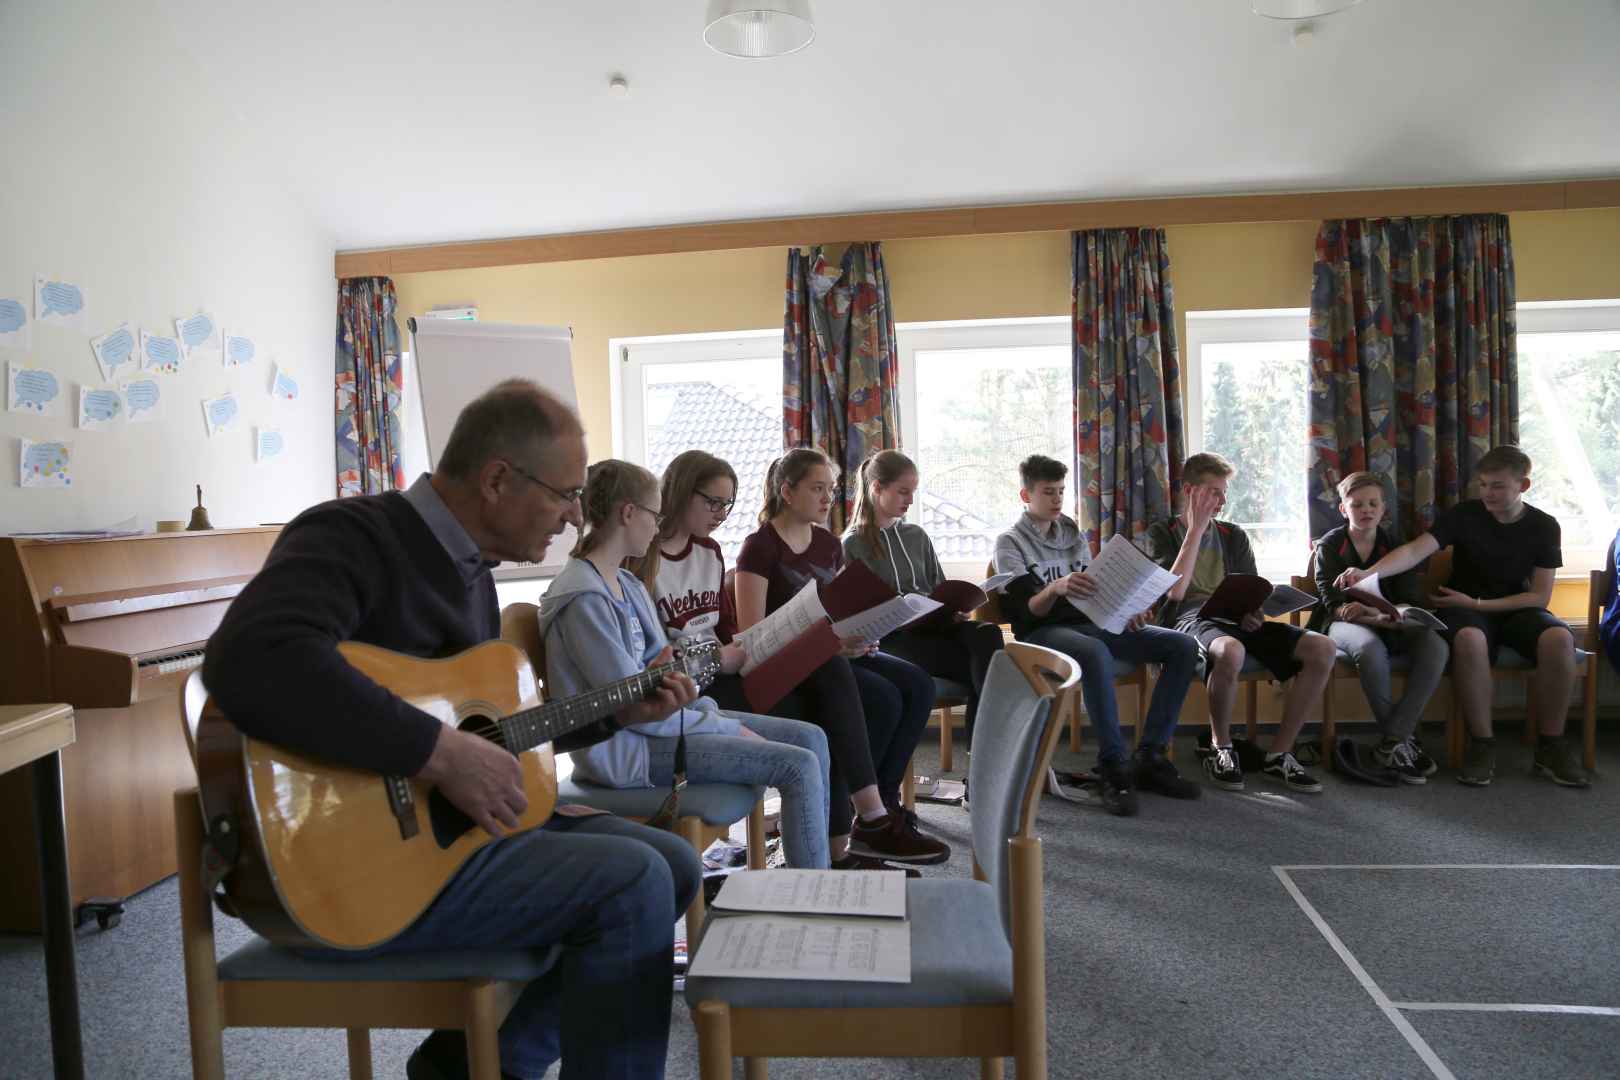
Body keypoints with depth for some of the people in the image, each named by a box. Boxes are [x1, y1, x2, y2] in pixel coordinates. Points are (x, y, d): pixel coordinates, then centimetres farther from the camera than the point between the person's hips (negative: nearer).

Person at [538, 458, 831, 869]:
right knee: (799, 765, -16)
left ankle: (819, 865, 15)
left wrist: (707, 710, -1)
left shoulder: (627, 584, 10)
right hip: (624, 746, -9)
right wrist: (728, 727, -13)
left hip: (662, 717, 10)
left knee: (812, 738, 4)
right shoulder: (583, 598, -20)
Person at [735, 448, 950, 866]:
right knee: (883, 700, -27)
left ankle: (880, 806, -8)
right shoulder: (761, 546, -8)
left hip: (831, 658, 7)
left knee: (918, 687, -15)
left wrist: (855, 635, -5)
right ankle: (870, 815, -15)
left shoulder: (828, 544, 14)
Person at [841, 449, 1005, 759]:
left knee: (987, 633, -30)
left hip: (934, 626, 5)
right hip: (891, 638, -5)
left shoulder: (916, 536, 22)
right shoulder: (853, 544, 4)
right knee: (983, 662, -29)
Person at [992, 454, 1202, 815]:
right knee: (1096, 653, -41)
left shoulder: (1074, 535, 20)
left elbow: (1097, 590, 20)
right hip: (1042, 632, -6)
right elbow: (1025, 612, -11)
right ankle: (1114, 765, -32)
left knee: (1182, 647, -13)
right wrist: (1055, 588, -33)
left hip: (1090, 623, 6)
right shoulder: (1010, 542, 2)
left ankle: (1150, 758, -16)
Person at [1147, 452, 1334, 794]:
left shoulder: (1233, 535, 22)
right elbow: (1175, 591, -9)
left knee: (1322, 648, -20)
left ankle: (1279, 754, -9)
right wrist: (1197, 528, -7)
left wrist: (1250, 610, -7)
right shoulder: (1162, 533, 8)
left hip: (1236, 620, 5)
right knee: (1231, 651, -42)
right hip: (1189, 617, -5)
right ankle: (1220, 748, -14)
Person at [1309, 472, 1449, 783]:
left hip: (1390, 623, 4)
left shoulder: (1395, 545, 12)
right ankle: (1405, 737, -23)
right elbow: (1334, 605, -6)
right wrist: (1374, 617, -26)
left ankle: (1392, 742, -29)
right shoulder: (1329, 546, 3)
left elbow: (1409, 599, 2)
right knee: (1370, 648, -39)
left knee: (1435, 645, -29)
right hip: (1343, 622, -4)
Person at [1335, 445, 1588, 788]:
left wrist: (1476, 603, -14)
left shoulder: (1544, 526, 0)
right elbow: (1415, 550, -19)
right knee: (1469, 639, -38)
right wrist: (1368, 572, -37)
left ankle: (1551, 745, -15)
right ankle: (1482, 744, -23)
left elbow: (1540, 596, -3)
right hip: (1466, 608, -2)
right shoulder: (1465, 514, -4)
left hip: (1518, 609, 2)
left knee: (1559, 639, -32)